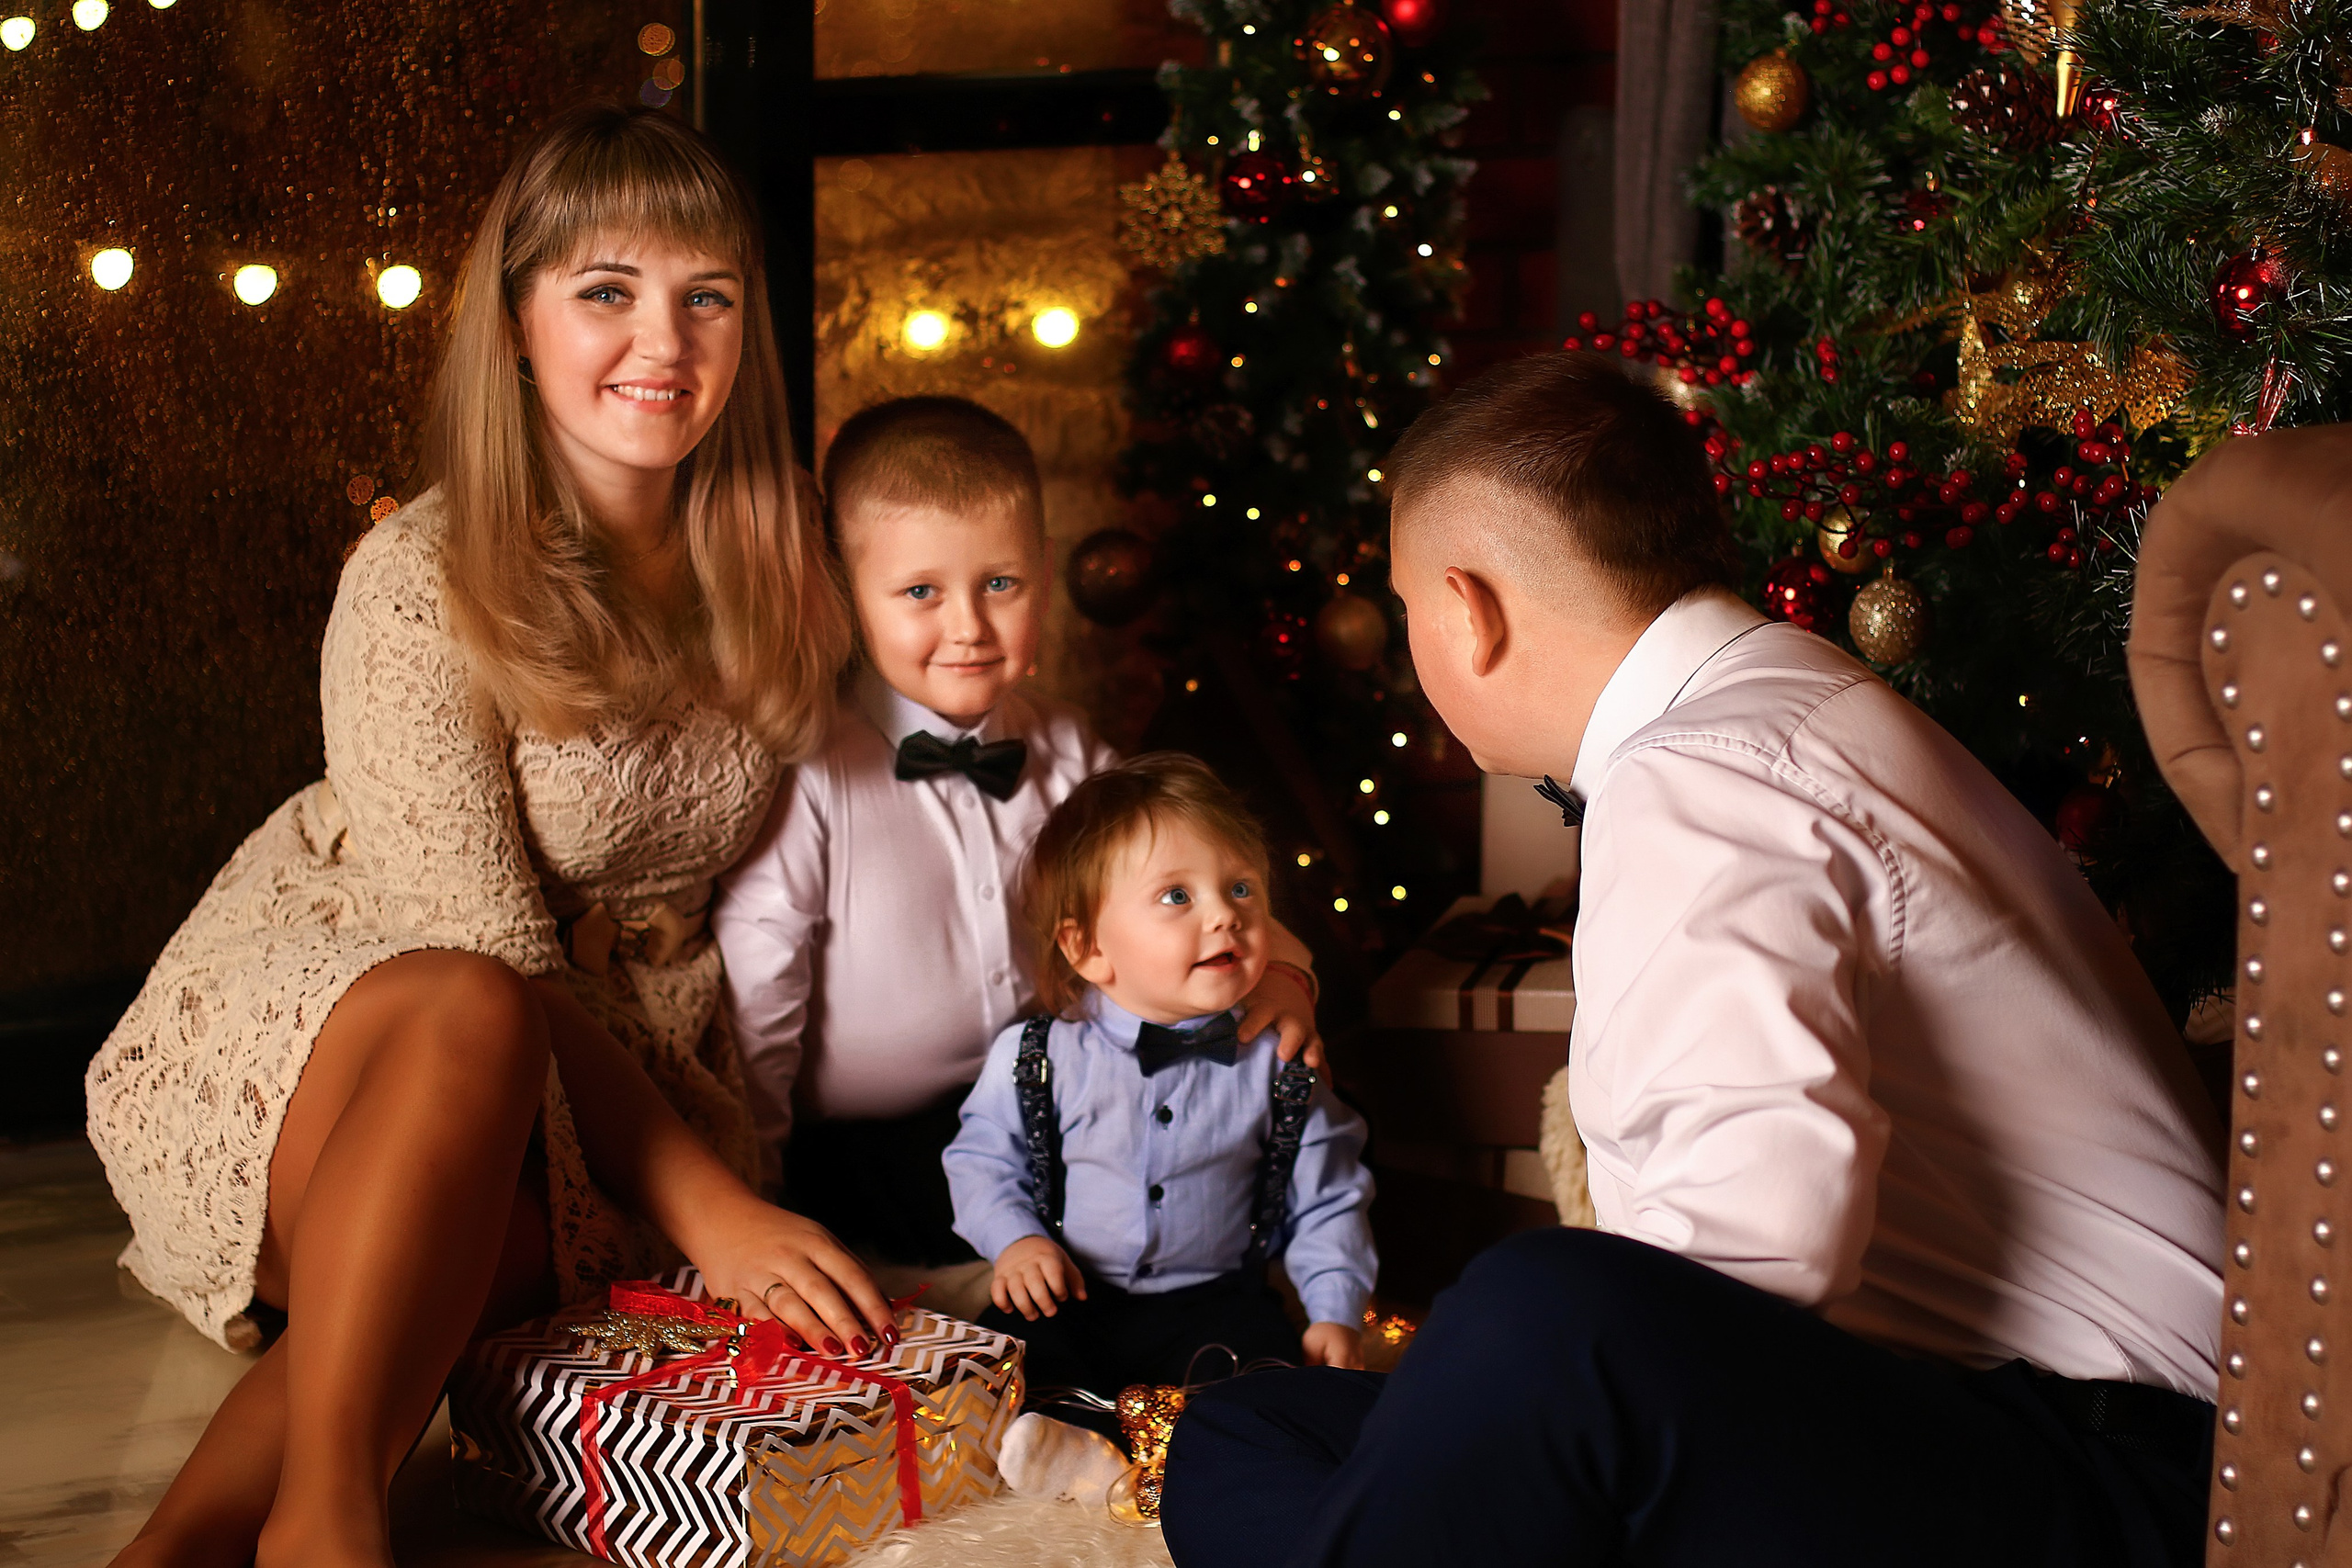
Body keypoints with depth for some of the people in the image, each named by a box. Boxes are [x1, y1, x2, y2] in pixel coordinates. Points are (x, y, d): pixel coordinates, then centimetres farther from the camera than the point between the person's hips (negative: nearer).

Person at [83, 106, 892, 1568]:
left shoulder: (768, 566, -2)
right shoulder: (422, 583, -19)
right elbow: (485, 966, -24)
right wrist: (707, 1204, -30)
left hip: (604, 1062, 4)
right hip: (303, 1027, -4)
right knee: (467, 1019, -39)